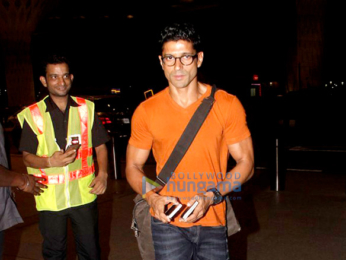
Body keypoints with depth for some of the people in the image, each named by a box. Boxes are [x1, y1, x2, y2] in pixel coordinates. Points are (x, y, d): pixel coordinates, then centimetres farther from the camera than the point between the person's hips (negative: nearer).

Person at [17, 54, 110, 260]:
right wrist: (50, 162, -22)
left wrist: (102, 173, -10)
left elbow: (100, 146, 7)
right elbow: (27, 157, -2)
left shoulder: (86, 109, 1)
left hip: (84, 194, 1)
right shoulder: (32, 115, -5)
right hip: (50, 198, -1)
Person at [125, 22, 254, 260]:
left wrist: (211, 196, -15)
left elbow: (246, 163, -2)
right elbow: (133, 166, 5)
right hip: (168, 223, 0)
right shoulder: (146, 111, -3)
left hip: (213, 223, 1)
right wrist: (153, 197, -13)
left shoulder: (228, 105, -5)